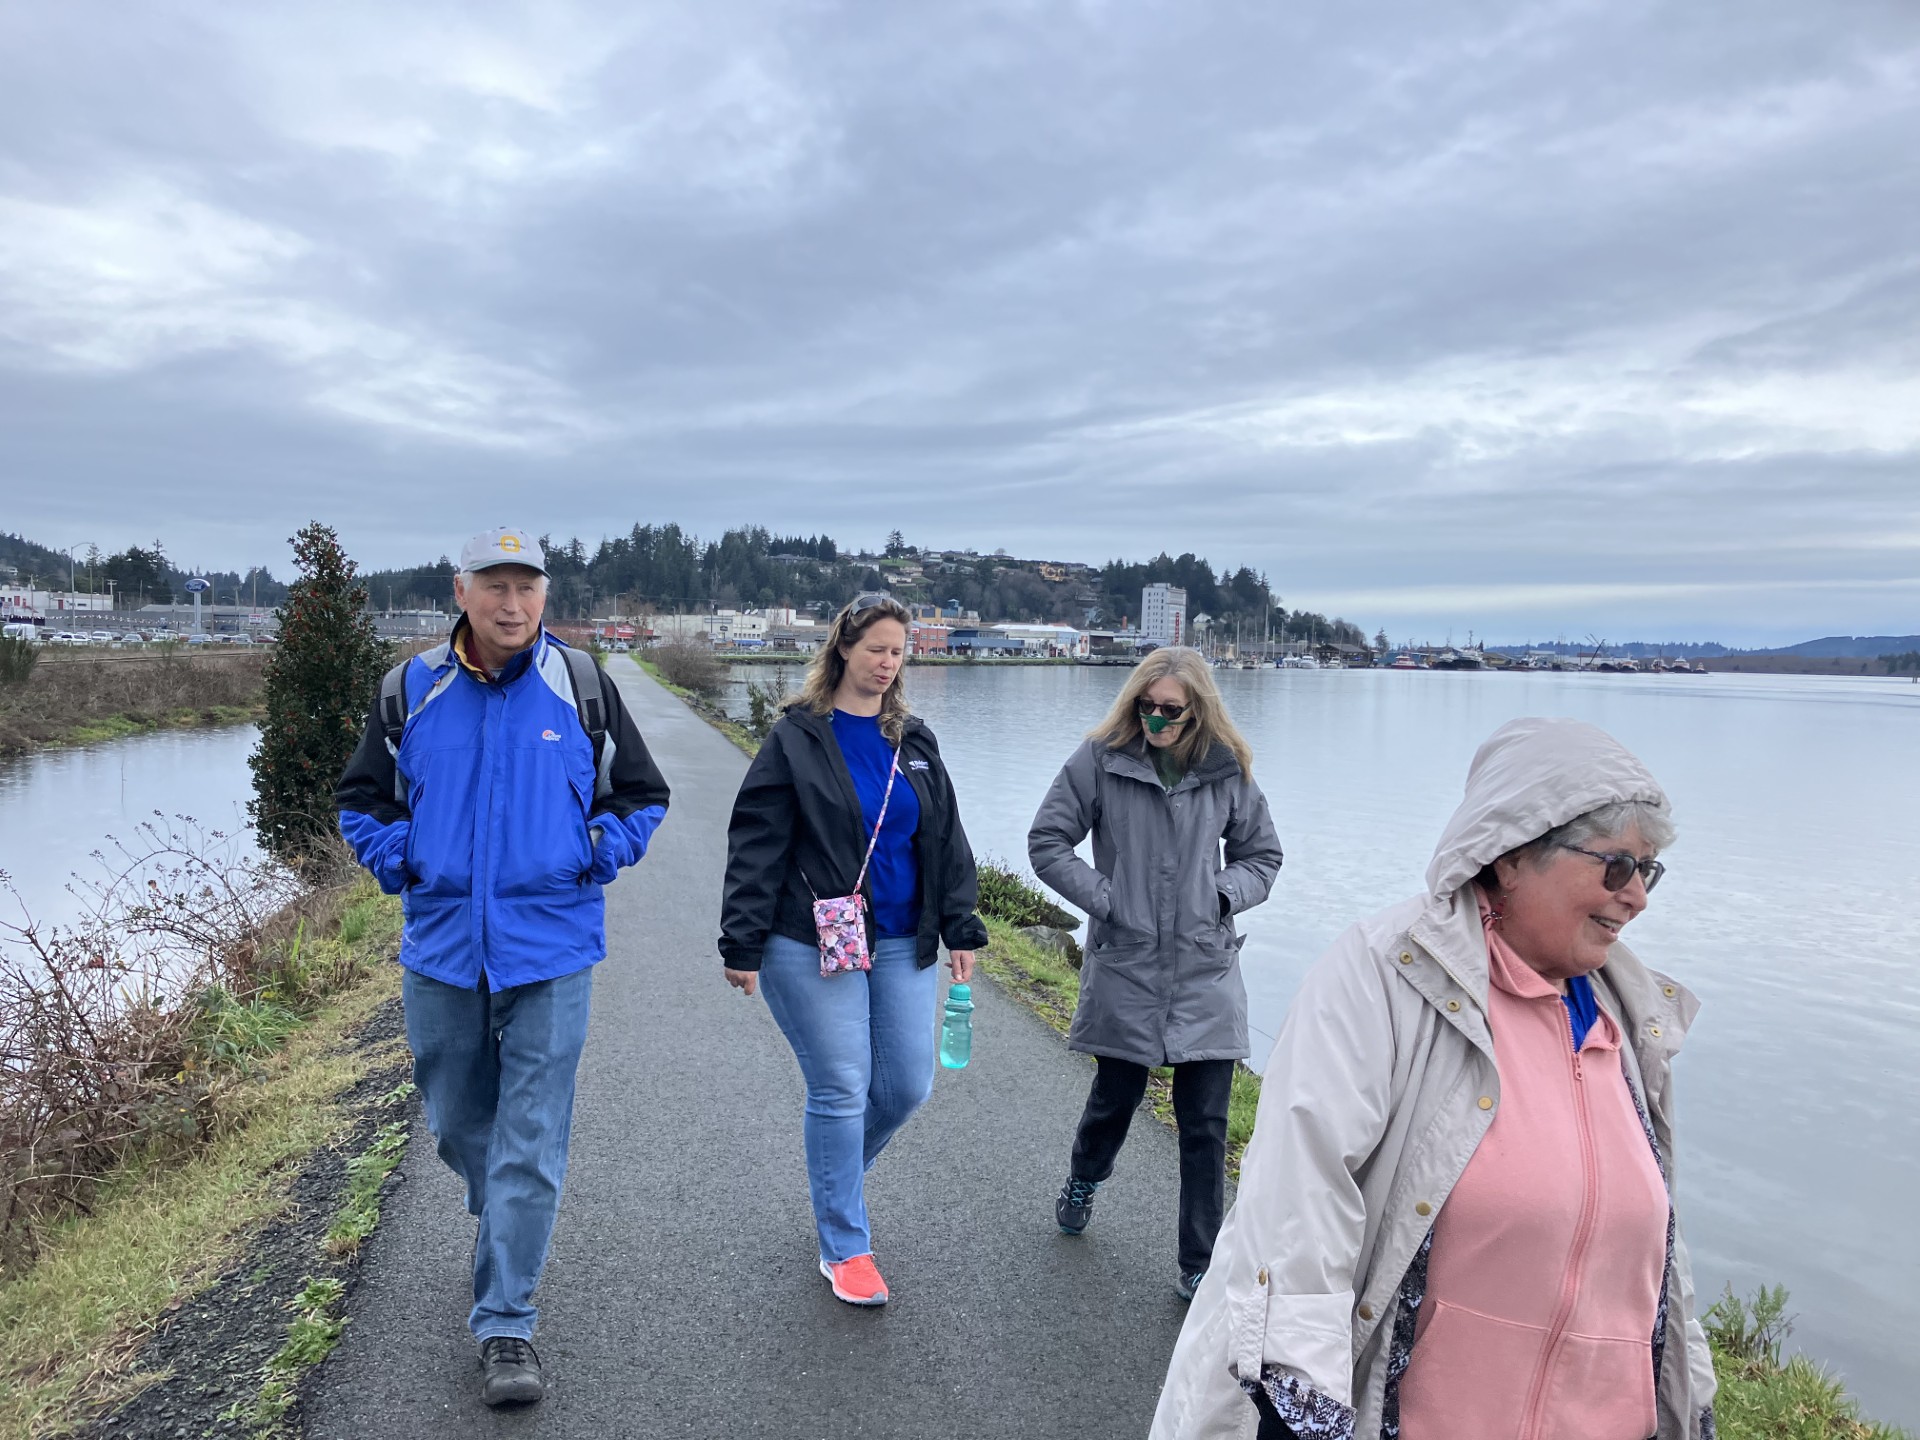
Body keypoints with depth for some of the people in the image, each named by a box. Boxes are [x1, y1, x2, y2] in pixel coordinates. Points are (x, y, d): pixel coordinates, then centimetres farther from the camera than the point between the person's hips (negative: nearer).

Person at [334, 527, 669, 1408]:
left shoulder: (582, 686, -1)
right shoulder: (410, 691, 2)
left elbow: (641, 797, 8)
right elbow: (360, 800, 14)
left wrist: (590, 862, -3)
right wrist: (403, 868, 1)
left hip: (550, 949, -2)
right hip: (442, 948, 3)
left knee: (529, 1143, -2)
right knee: (459, 1124, 18)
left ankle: (506, 1326, 10)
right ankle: (503, 1224, 49)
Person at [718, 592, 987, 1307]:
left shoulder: (914, 742, 10)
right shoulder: (796, 738, -5)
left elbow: (946, 840, 14)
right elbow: (756, 845, -6)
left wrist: (961, 930, 10)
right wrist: (743, 944, -9)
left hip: (902, 946, 5)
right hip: (814, 948, -5)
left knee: (908, 1085, 8)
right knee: (840, 1091, 0)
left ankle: (836, 1174, 38)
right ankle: (844, 1248, 17)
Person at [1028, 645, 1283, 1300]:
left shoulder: (1227, 771, 2)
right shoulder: (1100, 760, -5)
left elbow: (1262, 854, 13)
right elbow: (1046, 842, -2)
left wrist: (1224, 894, -5)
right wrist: (1105, 899, -11)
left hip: (1205, 972, 1)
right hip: (1124, 968, -1)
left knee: (1206, 1124, 3)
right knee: (1117, 1097, 15)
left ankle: (1200, 1267, 20)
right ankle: (1084, 1180, 49)